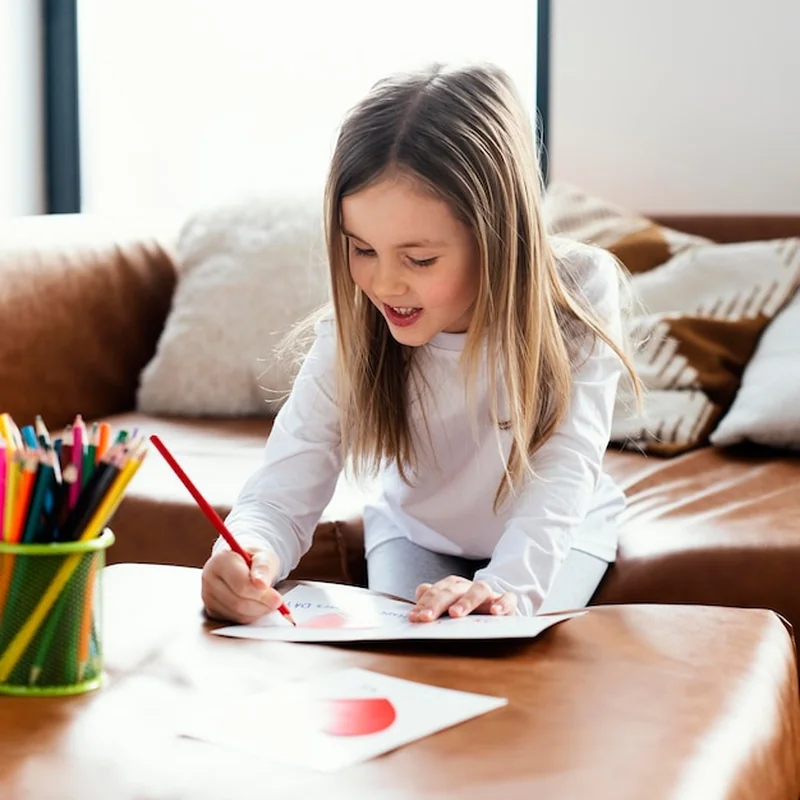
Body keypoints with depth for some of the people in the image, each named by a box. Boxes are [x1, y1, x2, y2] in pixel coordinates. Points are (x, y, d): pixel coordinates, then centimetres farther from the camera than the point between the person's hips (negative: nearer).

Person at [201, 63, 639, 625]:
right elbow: (281, 499, -30)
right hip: (415, 532, 2)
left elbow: (565, 465, -37)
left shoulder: (581, 292, -30)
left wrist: (509, 584, -56)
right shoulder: (352, 333, -26)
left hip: (557, 537, -1)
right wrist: (246, 555, -56)